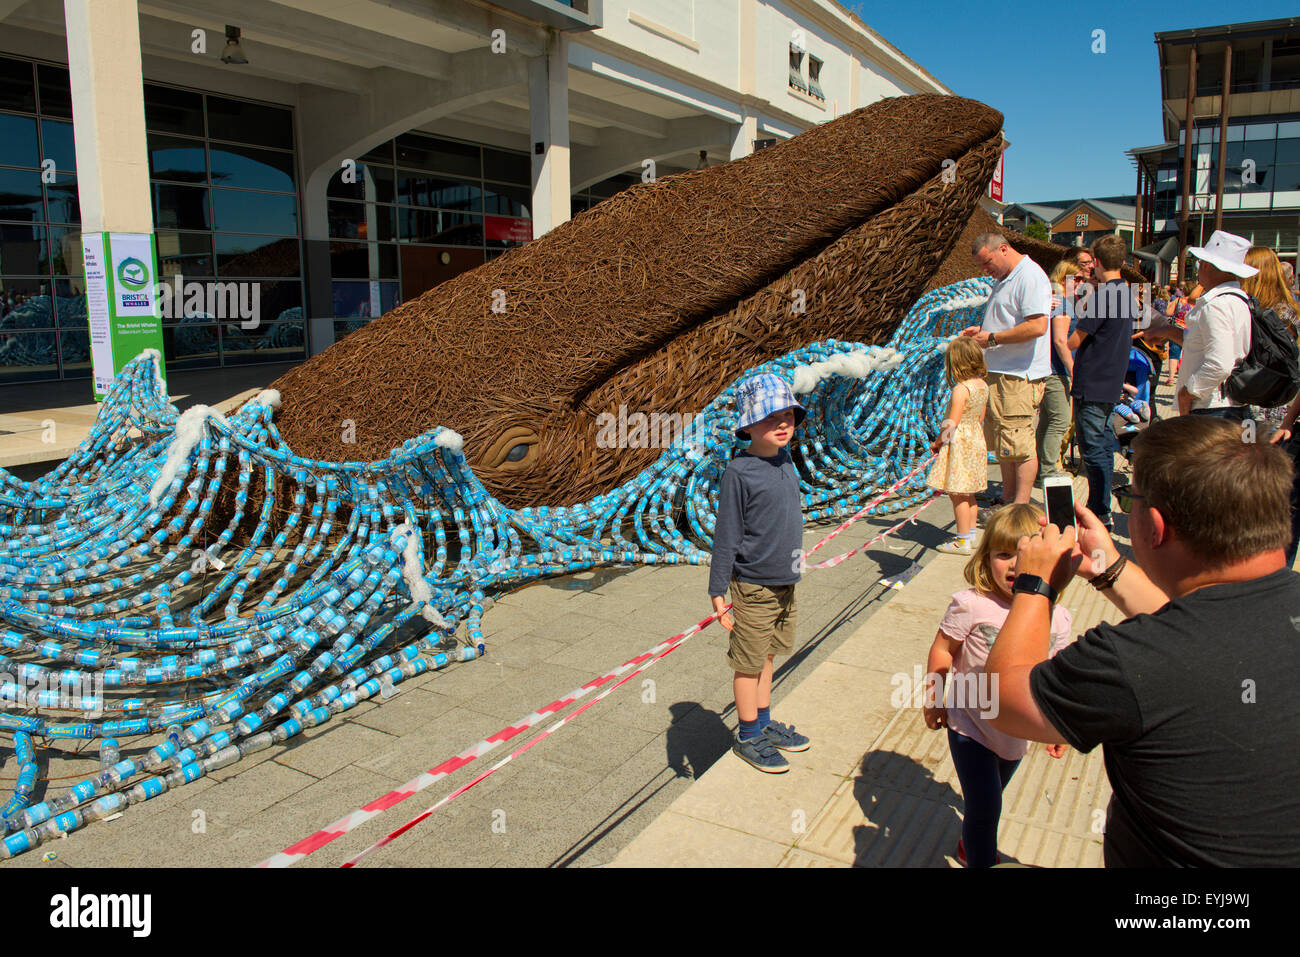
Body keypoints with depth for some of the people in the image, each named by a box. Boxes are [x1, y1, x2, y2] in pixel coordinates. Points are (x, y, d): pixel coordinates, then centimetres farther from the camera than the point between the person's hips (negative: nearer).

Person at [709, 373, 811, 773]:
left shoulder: (785, 460, 4)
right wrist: (718, 592, -14)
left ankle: (764, 723, 37)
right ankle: (748, 736, 23)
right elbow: (726, 535, -15)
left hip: (785, 582, 7)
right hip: (753, 586, -7)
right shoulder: (739, 472, -18)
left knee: (767, 656, 21)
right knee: (749, 662, 8)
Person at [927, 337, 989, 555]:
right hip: (976, 440, 9)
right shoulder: (983, 385, 7)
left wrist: (938, 442, -9)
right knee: (968, 494, 17)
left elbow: (952, 422, -21)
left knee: (957, 494, -3)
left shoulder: (961, 389, -19)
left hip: (959, 444, -9)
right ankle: (971, 535, 25)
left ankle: (963, 541, 1)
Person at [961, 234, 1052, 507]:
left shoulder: (1030, 277, -14)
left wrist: (993, 338, -18)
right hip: (1000, 373, 10)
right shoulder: (1004, 279, 18)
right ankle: (1007, 503, 24)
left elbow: (1037, 326, -25)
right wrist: (981, 329, 11)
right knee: (1003, 443, 14)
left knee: (1019, 444, -6)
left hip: (1020, 375, -10)